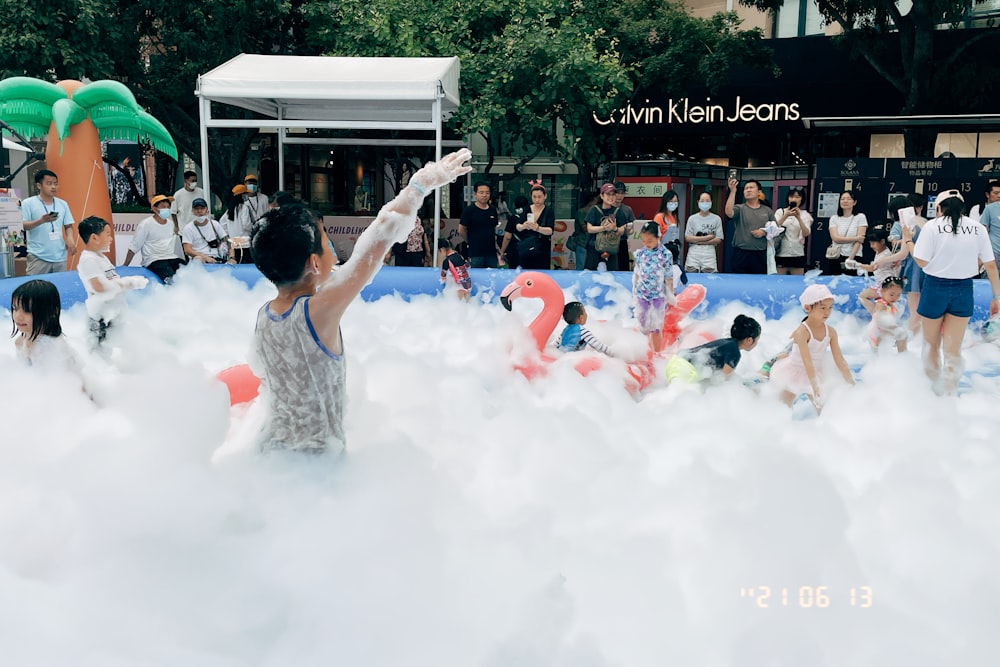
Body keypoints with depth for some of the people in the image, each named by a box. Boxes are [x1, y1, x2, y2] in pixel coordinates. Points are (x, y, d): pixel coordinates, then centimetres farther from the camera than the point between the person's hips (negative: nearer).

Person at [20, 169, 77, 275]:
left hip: (60, 256, 4)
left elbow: (68, 226, 14)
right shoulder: (28, 203, -1)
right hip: (38, 257, -4)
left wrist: (70, 240, -6)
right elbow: (21, 226, -6)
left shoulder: (63, 204, 11)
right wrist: (41, 220, -22)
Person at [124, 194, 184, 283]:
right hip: (154, 261, -6)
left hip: (172, 258, 6)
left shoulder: (170, 223, 14)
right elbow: (134, 248, -3)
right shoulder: (145, 224, -3)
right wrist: (124, 266, -3)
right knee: (171, 279, -33)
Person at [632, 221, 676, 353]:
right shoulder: (640, 253, -2)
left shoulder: (666, 254, -11)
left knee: (656, 327, 0)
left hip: (658, 295, -3)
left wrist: (670, 295, 0)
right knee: (643, 325, 8)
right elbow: (636, 273, 8)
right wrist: (634, 290, 11)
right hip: (641, 294, 3)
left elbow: (669, 277, -4)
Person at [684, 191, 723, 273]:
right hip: (694, 252, 0)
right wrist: (707, 237, -8)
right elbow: (687, 238, -1)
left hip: (709, 253, 0)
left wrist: (698, 241, -7)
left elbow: (718, 240, -1)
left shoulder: (716, 219, 4)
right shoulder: (692, 218, 6)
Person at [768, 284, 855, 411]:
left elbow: (839, 360, -6)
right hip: (795, 375, -5)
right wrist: (814, 386, -41)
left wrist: (851, 384, -8)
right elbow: (807, 361, -35)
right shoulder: (802, 332, -28)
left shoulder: (831, 331, -11)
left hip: (815, 374, 5)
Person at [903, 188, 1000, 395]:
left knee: (931, 345, 18)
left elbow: (922, 261, -10)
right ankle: (947, 394, 13)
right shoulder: (977, 228, 0)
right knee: (953, 350, 8)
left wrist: (908, 240, 6)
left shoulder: (933, 226, -8)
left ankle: (932, 388, 31)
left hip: (935, 288, -2)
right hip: (963, 290, 2)